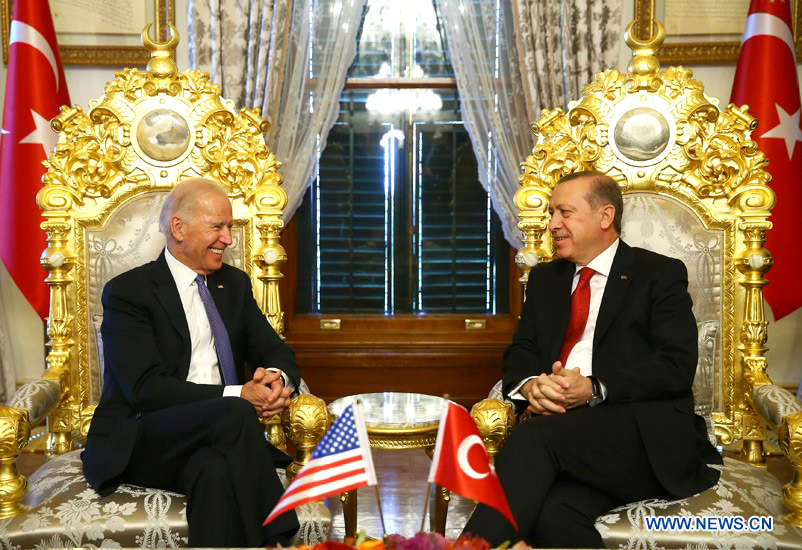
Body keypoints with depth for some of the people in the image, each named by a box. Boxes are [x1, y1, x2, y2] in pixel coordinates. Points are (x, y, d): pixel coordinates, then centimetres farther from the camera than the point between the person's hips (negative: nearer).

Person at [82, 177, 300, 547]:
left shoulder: (234, 284, 16)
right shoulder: (127, 291, -3)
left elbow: (275, 352, 13)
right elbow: (144, 387, -14)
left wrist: (278, 378, -14)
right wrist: (237, 395, -22)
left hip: (216, 437, 4)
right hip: (140, 444, -3)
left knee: (217, 469, -35)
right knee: (235, 413, -33)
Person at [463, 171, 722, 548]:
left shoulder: (659, 274, 7)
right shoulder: (545, 278, 23)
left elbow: (677, 366, -5)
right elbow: (520, 351, 16)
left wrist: (594, 389, -18)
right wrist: (530, 385, -9)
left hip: (647, 434, -3)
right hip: (563, 426, 3)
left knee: (535, 437, -32)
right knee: (555, 514, -33)